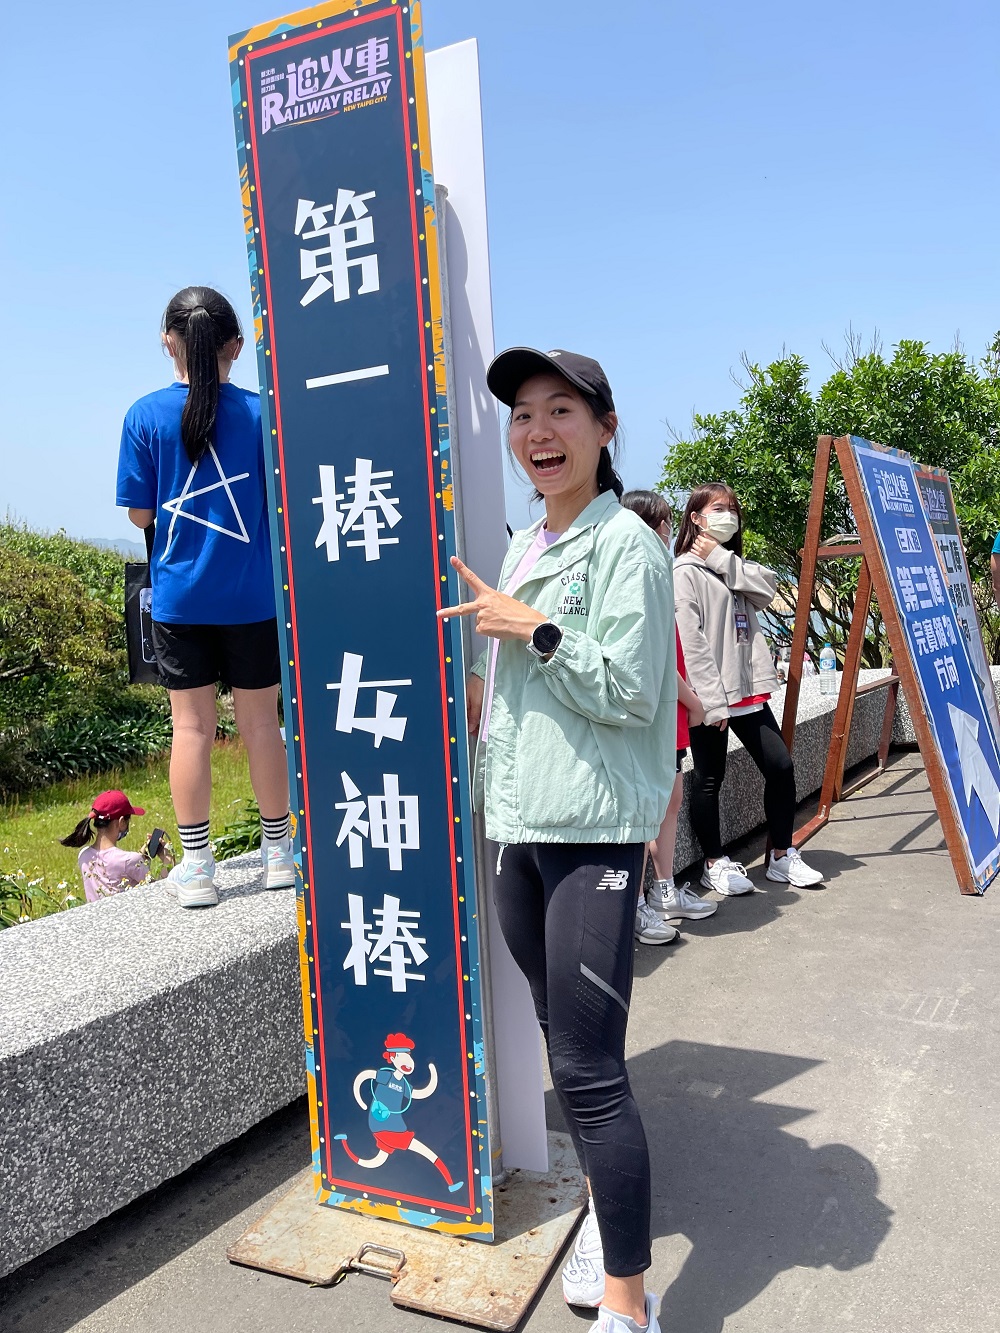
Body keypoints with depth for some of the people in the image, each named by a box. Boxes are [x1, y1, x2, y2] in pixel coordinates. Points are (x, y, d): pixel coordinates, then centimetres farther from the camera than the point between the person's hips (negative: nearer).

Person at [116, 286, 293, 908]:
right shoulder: (260, 411, -5)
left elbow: (140, 513, -1)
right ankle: (278, 851, 21)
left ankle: (196, 865, 11)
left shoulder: (146, 415, -4)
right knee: (261, 721, 10)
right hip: (252, 597, 0)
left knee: (192, 725, 6)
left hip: (180, 597, 0)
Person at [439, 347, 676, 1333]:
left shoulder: (627, 546, -9)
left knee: (588, 1069, -6)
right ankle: (605, 1212, 37)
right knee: (565, 1045, 18)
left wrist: (532, 628, -15)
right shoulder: (522, 548, 15)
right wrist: (481, 695, 9)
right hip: (517, 826, 8)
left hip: (593, 833, -8)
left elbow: (630, 692, -14)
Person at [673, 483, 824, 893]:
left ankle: (782, 855, 22)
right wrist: (712, 700, -20)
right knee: (709, 779, 3)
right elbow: (689, 642, -16)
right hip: (710, 696, -8)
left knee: (780, 766, 8)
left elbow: (768, 589, -1)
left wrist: (722, 560, -7)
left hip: (746, 689, 8)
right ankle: (714, 864, 17)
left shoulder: (734, 565, 20)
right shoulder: (685, 571, -8)